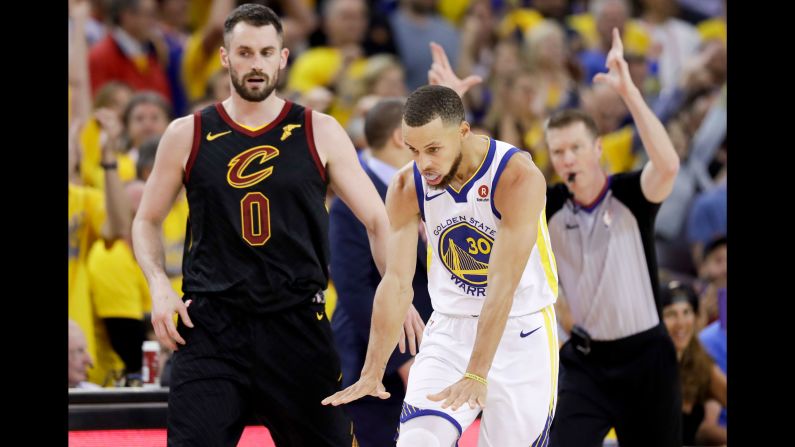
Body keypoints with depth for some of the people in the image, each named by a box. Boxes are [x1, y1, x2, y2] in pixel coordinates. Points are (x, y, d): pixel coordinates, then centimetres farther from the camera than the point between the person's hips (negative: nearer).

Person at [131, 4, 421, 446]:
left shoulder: (320, 133, 4)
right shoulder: (187, 136, 5)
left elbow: (377, 220, 5)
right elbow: (147, 220, 16)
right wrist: (159, 286, -2)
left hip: (297, 323, 1)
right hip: (210, 323, -1)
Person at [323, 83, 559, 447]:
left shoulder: (519, 178, -22)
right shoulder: (407, 188, -8)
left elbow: (503, 285, -28)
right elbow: (396, 283, -10)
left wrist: (476, 375, -33)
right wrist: (372, 374, -18)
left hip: (521, 333, -3)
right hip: (450, 330, 3)